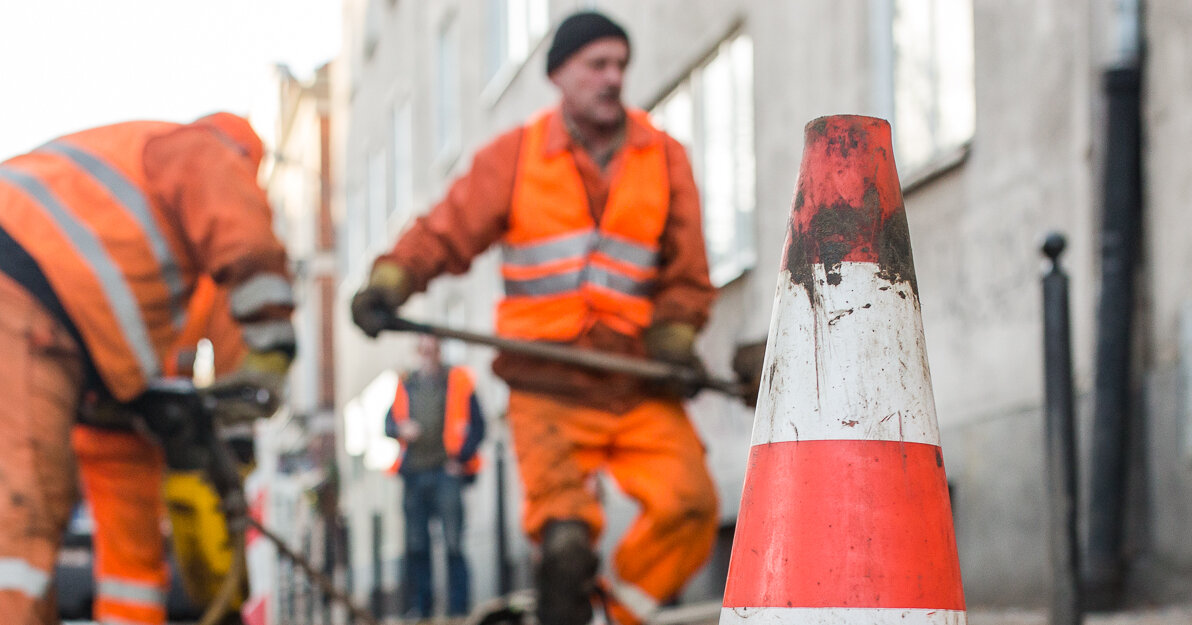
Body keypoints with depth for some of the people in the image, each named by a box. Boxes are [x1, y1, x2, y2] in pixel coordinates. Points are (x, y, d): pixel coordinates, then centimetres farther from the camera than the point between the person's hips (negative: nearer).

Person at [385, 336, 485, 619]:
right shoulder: (405, 385, 17)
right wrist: (401, 429, -4)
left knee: (453, 545, -9)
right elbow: (389, 422, 19)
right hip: (413, 473, 4)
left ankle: (458, 609, -6)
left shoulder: (458, 381, 6)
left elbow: (476, 425, 4)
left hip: (447, 471, -4)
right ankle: (421, 608, 13)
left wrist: (460, 457, -7)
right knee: (415, 546, 4)